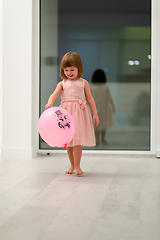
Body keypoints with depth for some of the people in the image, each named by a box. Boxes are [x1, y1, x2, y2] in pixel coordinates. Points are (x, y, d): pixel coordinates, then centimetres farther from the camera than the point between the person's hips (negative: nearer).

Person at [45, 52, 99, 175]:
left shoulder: (83, 83, 8)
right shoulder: (62, 84, 9)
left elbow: (90, 98, 9)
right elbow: (54, 95, -6)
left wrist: (95, 114, 4)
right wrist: (50, 103, -28)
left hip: (80, 113, -2)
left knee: (77, 139, -8)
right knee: (68, 141, 7)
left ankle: (77, 166, 0)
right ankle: (72, 165, 21)